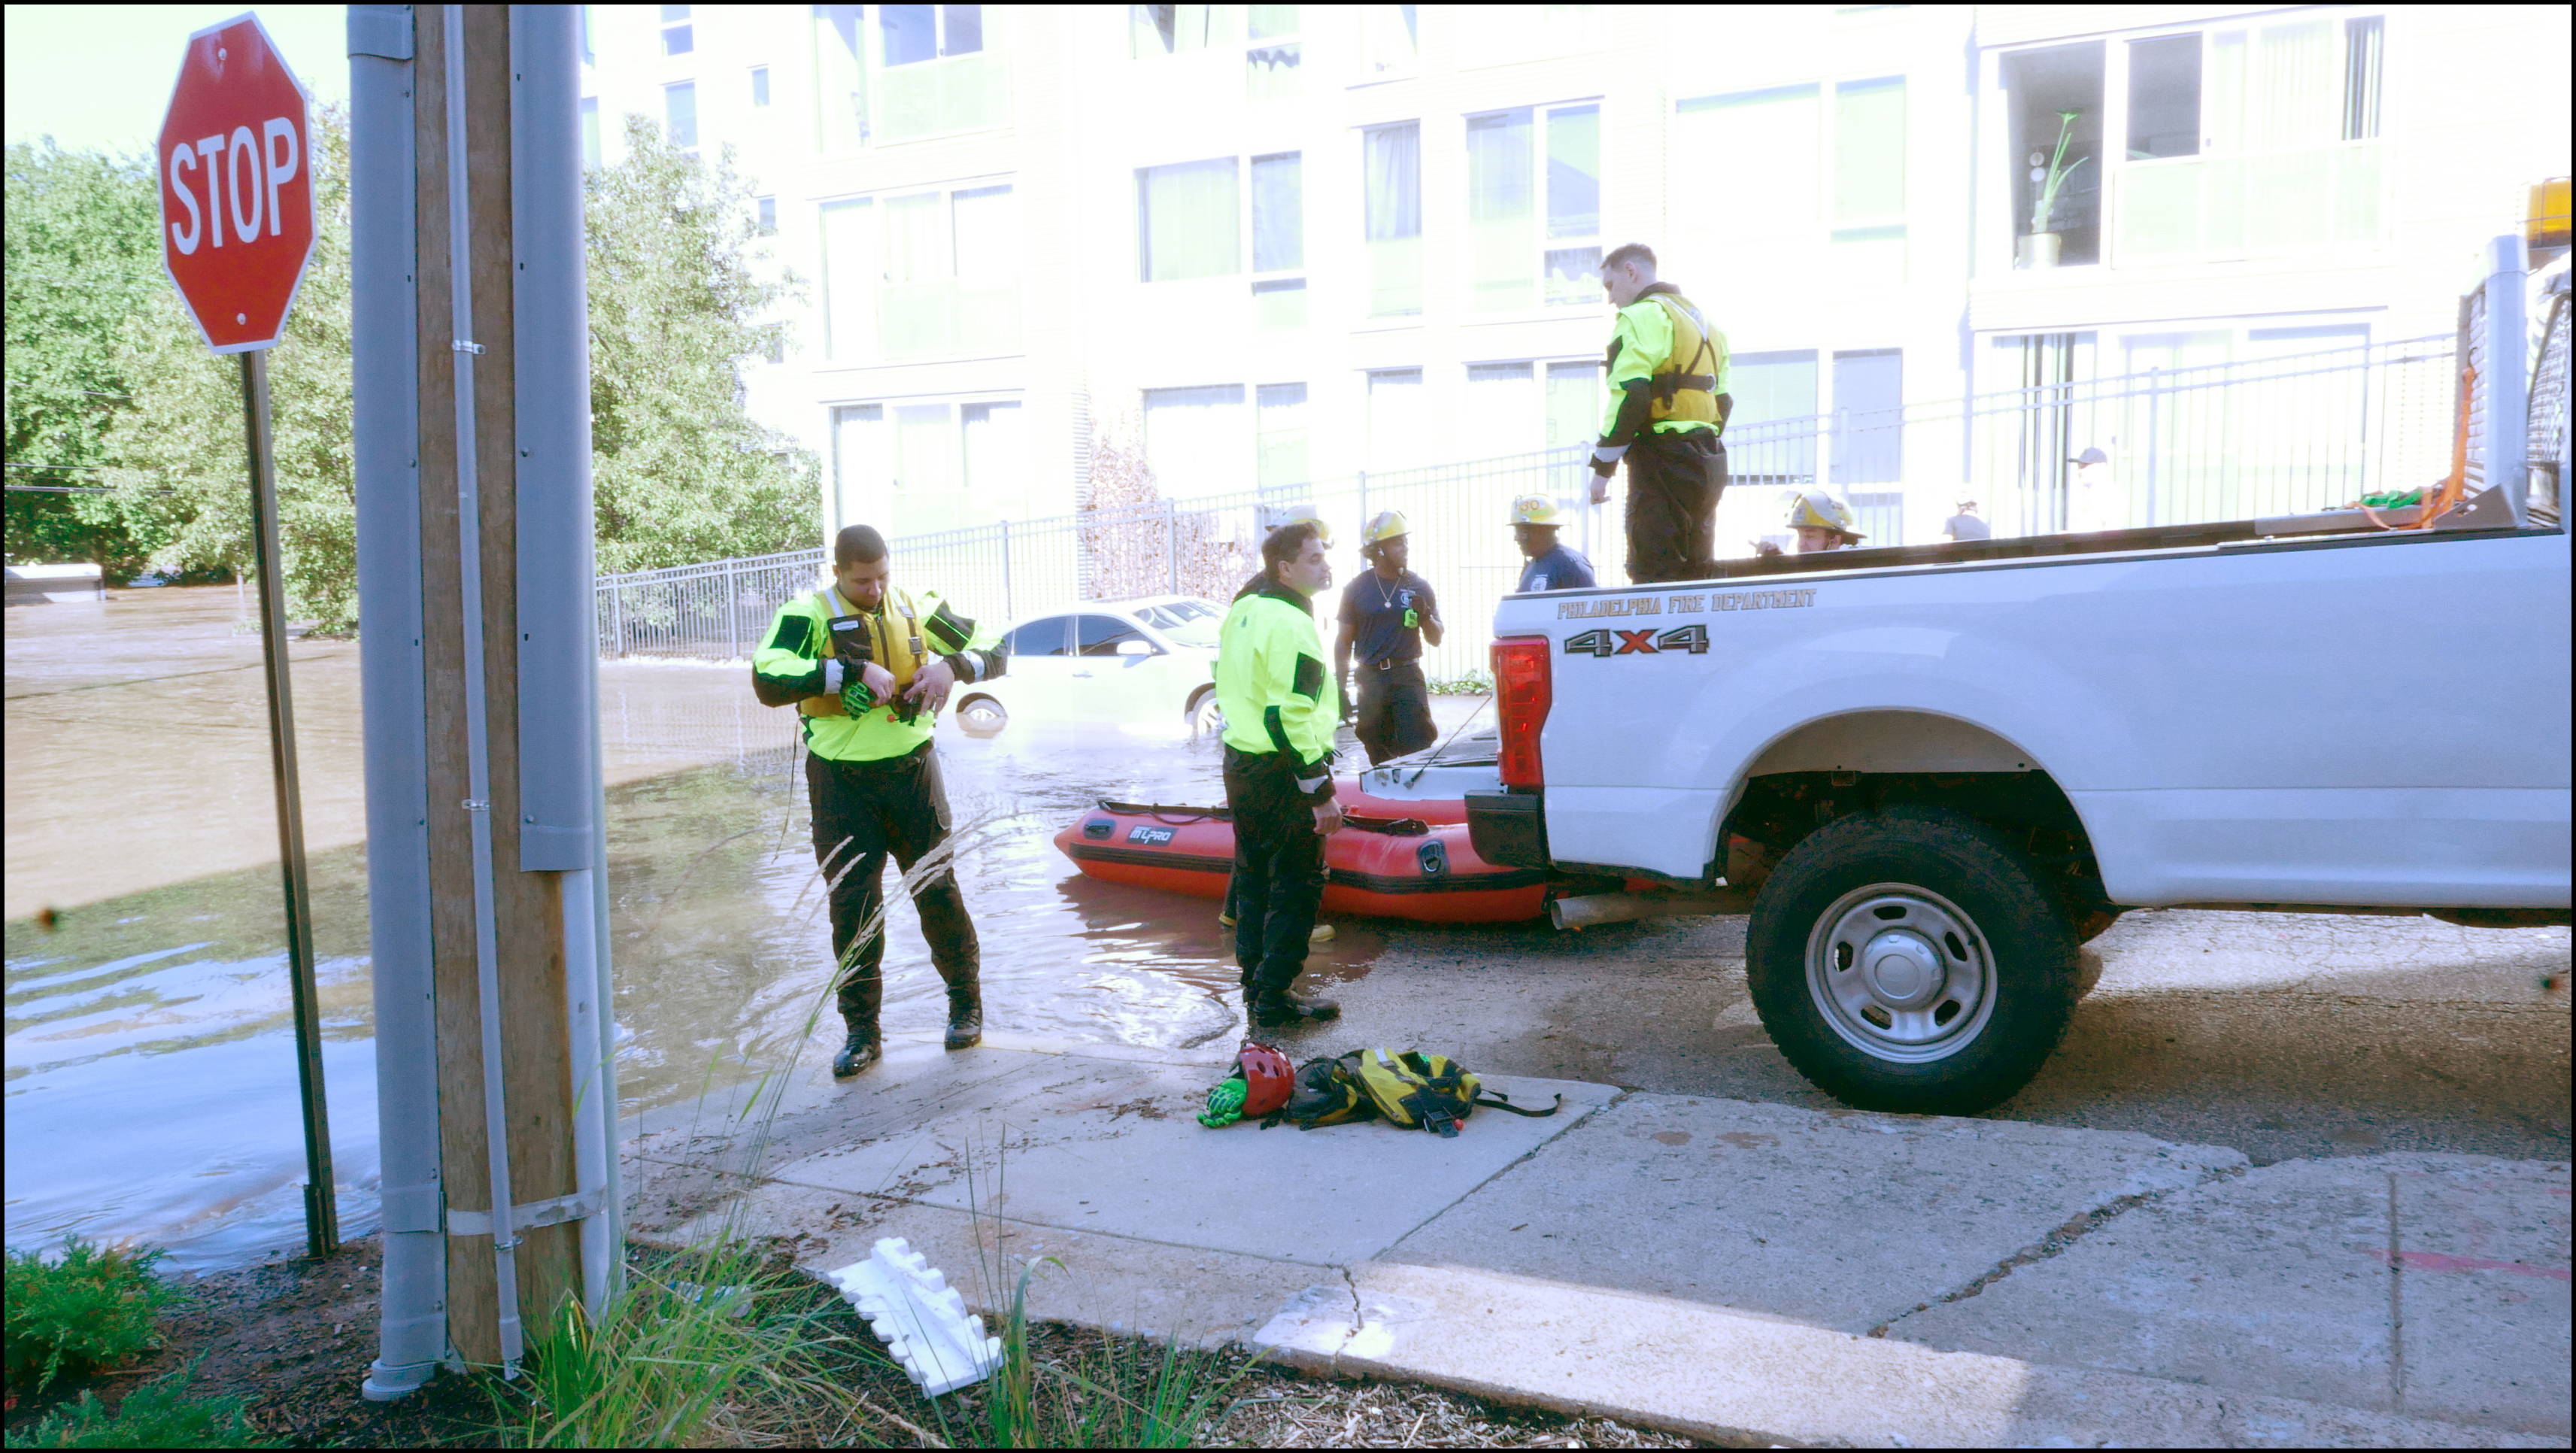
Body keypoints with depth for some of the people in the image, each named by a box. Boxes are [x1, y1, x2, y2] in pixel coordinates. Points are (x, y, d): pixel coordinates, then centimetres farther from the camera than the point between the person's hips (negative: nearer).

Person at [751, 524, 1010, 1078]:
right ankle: (862, 1030, 14)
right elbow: (768, 680, -24)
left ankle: (966, 1005, 25)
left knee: (937, 889, 7)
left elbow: (996, 651, 7)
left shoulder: (916, 609, 2)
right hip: (841, 783, -2)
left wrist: (951, 665, -15)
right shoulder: (807, 616, -8)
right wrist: (852, 670, -29)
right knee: (852, 904, 2)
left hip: (913, 771, 2)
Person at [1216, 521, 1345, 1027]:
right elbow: (1289, 717, -26)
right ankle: (1274, 997, 1)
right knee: (1297, 885, -2)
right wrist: (1321, 791, -23)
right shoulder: (1291, 624, -20)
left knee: (1255, 876, 18)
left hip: (1241, 762, 10)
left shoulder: (1244, 612, 11)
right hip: (1281, 775, -10)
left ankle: (1254, 981, 27)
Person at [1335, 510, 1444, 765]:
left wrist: (1425, 615, -10)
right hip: (1371, 679, 0)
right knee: (1379, 758, 8)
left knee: (1418, 751, -9)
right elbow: (1344, 642, 7)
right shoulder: (1357, 588, 3)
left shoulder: (1419, 587, 5)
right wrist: (1341, 688, 1)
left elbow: (1436, 639, 11)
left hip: (1408, 677, 0)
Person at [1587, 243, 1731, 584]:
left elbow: (1629, 399, -17)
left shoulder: (1641, 317, -7)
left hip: (1663, 460, -9)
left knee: (1654, 578, -9)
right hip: (1709, 462, 9)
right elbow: (1724, 401, 21)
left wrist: (1602, 467, -13)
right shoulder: (1702, 321, 23)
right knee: (1698, 575, 12)